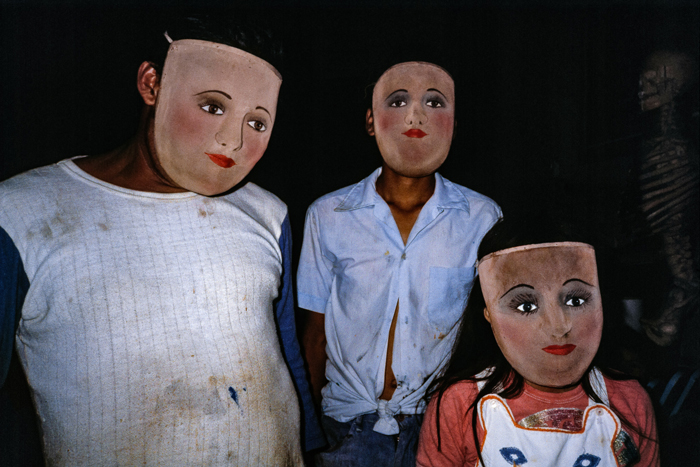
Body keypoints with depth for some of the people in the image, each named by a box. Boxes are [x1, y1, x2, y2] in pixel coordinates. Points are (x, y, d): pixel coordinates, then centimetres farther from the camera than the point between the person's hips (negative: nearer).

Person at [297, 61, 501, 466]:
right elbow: (316, 333, 0)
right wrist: (310, 428, 1)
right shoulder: (326, 216, -6)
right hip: (348, 427, 0)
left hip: (441, 422, 1)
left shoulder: (483, 218, -5)